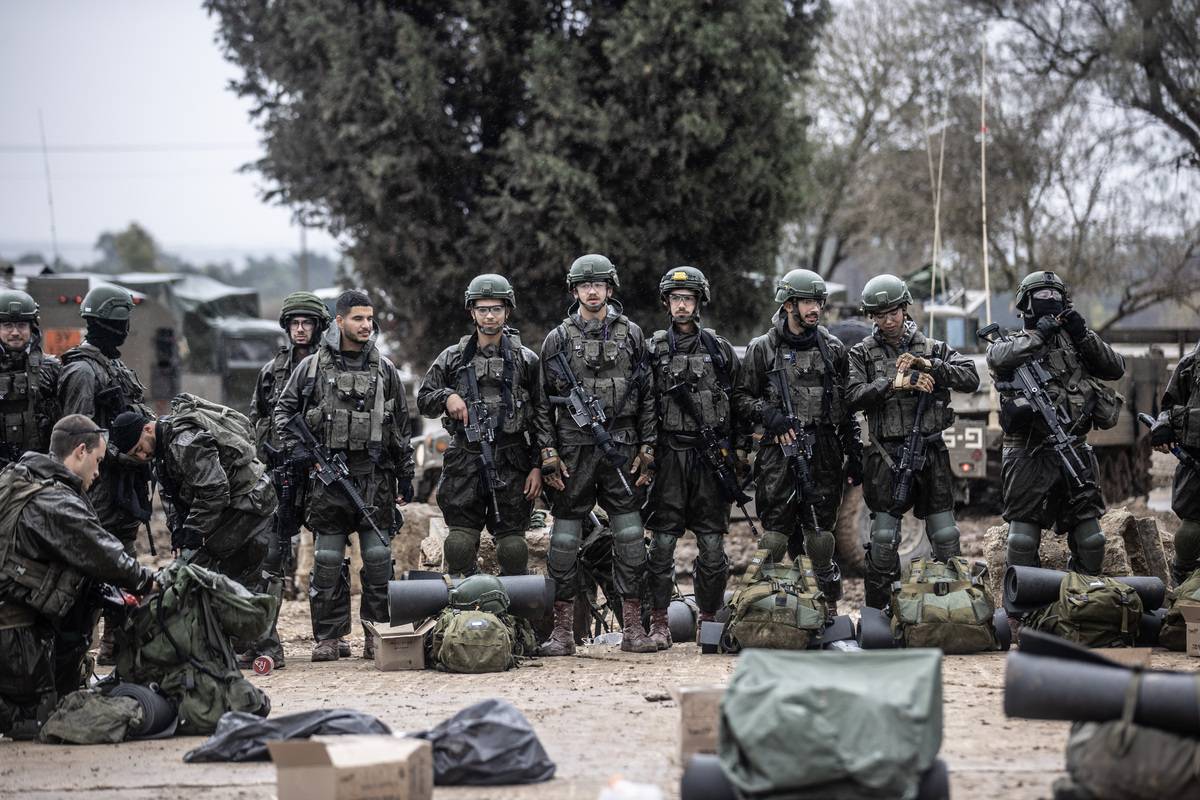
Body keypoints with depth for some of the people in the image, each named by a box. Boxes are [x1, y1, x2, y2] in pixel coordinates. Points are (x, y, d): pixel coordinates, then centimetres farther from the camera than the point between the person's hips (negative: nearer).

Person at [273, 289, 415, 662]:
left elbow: (402, 425, 13)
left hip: (374, 476, 1)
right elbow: (283, 409, 10)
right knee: (327, 560, 1)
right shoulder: (313, 366, 4)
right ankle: (328, 637, 7)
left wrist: (406, 476, 10)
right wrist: (296, 450, -4)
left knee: (378, 556, -1)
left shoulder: (384, 369, 9)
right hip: (328, 474, -1)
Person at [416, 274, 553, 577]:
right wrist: (447, 397, -8)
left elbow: (542, 415, 4)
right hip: (465, 462, 1)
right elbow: (423, 399, 14)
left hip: (511, 464, -1)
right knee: (460, 546, -3)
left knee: (512, 546, 1)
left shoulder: (526, 360, 5)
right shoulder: (453, 358, 8)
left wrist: (538, 466, -2)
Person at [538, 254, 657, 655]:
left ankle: (633, 627, 7)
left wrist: (647, 449, 1)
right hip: (574, 449, -1)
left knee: (630, 538, 1)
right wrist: (548, 455, -3)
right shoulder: (558, 339, 5)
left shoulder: (631, 335, 7)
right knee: (565, 538, 0)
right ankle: (563, 630, 5)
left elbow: (647, 395, 8)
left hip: (623, 449, 1)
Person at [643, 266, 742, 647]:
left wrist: (736, 449, 6)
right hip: (669, 456, -1)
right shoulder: (652, 349, 6)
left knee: (712, 543, 2)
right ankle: (658, 622, 2)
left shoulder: (720, 350, 10)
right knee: (662, 542, -3)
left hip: (712, 457, 1)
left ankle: (709, 619, 10)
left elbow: (740, 401, 13)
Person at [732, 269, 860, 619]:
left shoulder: (833, 348, 11)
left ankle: (829, 610, 11)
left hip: (824, 455, 2)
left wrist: (854, 454, 10)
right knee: (775, 535, -4)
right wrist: (769, 415, -14)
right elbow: (741, 397, 4)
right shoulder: (763, 349, 3)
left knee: (821, 535, 4)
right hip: (779, 453, -2)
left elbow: (848, 406, 13)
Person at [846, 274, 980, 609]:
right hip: (886, 457, -1)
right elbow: (853, 396, -11)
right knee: (883, 540, -1)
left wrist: (930, 365, -13)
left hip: (931, 453, 2)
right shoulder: (862, 354, 4)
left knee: (945, 537, 4)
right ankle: (877, 616, 8)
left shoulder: (933, 348, 8)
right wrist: (894, 384, -20)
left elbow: (971, 378, -3)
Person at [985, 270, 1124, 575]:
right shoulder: (1014, 343, 4)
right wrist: (1038, 336, -13)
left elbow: (1116, 369, 7)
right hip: (1030, 455, -4)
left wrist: (1084, 335, -3)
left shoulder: (1074, 343, 15)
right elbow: (997, 358, -20)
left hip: (1075, 451, 4)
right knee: (1024, 532, -2)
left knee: (1090, 538, 6)